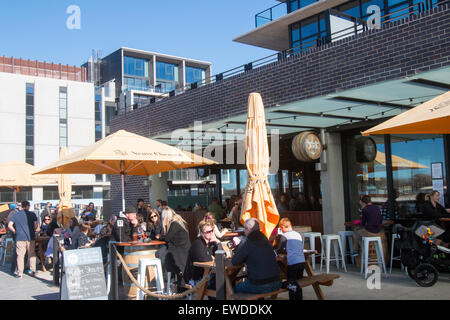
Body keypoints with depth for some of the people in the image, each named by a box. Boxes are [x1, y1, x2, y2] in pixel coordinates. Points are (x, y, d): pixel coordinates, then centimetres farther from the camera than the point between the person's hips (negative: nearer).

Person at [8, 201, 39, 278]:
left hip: (20, 238, 0)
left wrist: (15, 231, 11)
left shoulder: (15, 215, 6)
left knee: (20, 255, 3)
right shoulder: (32, 214, 2)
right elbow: (36, 226, -5)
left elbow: (9, 226, -3)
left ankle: (20, 273, 2)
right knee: (32, 254, 11)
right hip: (30, 237, 0)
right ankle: (33, 271, 14)